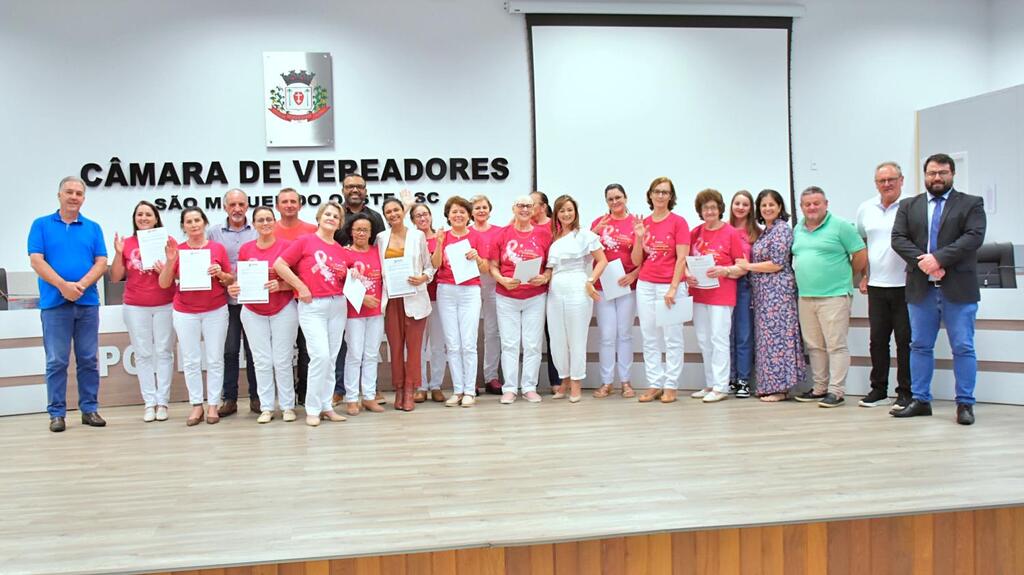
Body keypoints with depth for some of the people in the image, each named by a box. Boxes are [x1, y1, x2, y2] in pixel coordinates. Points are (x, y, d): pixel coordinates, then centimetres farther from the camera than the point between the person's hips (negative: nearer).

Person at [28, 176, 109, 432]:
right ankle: (57, 413, 9)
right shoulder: (41, 225, 5)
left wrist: (81, 285, -14)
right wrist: (63, 286, -15)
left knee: (89, 360, 6)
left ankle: (89, 409, 14)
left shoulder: (93, 228, 10)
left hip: (87, 303, 2)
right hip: (54, 303, -2)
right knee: (56, 361, 2)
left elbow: (101, 262, 2)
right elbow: (36, 261, -4)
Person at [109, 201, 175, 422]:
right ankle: (149, 402, 10)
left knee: (164, 352, 3)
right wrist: (118, 253, -8)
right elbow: (115, 277, 4)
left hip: (165, 305, -1)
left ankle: (163, 401, 10)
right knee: (143, 354, 4)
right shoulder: (126, 243, 4)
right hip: (135, 307, 2)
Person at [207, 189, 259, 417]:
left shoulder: (258, 231, 4)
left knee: (253, 349, 6)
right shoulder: (213, 232, 6)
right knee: (228, 350, 5)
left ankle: (256, 397, 16)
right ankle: (229, 398, 14)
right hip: (225, 301, 1)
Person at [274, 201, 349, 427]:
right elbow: (279, 265, -7)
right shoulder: (305, 241, -2)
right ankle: (313, 409, 0)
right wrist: (301, 287, -10)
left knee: (331, 358, 8)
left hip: (338, 305, 5)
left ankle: (326, 406, 18)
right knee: (321, 355, -13)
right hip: (312, 306, -5)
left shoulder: (341, 251, 11)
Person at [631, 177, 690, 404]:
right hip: (645, 286, 4)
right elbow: (636, 261, 9)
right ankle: (654, 384, 12)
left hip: (671, 286, -4)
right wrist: (639, 238, -6)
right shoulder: (643, 224, 10)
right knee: (650, 339, 6)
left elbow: (681, 259, -7)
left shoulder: (678, 222, -2)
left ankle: (670, 386, 7)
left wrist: (673, 288, -12)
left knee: (672, 338, 0)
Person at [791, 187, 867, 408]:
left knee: (836, 345, -4)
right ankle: (819, 388, 21)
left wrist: (846, 276, 5)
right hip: (805, 297, 6)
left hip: (834, 296, -6)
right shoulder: (798, 229, 14)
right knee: (814, 346, 12)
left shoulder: (840, 226, -4)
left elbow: (861, 255, -2)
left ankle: (836, 391, -1)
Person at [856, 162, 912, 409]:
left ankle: (905, 392, 11)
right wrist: (863, 275, 17)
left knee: (905, 340, 1)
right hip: (876, 286, 4)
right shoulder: (865, 209, 11)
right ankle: (878, 390, 18)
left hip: (904, 285, -4)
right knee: (877, 339, 8)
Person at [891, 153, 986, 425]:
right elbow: (898, 239, 2)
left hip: (958, 289, -3)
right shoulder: (908, 206, 13)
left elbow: (974, 237, -9)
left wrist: (939, 258, -18)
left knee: (963, 348, 0)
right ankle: (920, 400, 16)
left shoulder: (971, 204, 6)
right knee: (920, 346, 8)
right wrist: (922, 261, -13)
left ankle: (965, 404, 7)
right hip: (921, 289, 3)